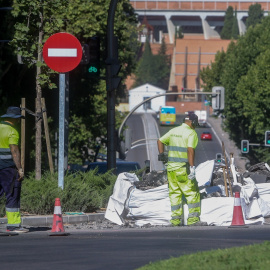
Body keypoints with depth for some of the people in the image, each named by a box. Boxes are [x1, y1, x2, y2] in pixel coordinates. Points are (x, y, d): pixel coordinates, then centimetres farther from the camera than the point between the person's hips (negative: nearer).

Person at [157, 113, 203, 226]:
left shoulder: (173, 131, 12)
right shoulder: (191, 133, -10)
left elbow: (160, 141, 22)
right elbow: (190, 150, -22)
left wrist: (161, 154, 35)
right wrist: (192, 167, -25)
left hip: (171, 167, 7)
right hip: (183, 168, -7)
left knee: (175, 193, 13)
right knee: (192, 193, 0)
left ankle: (176, 218, 12)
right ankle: (193, 218, -5)